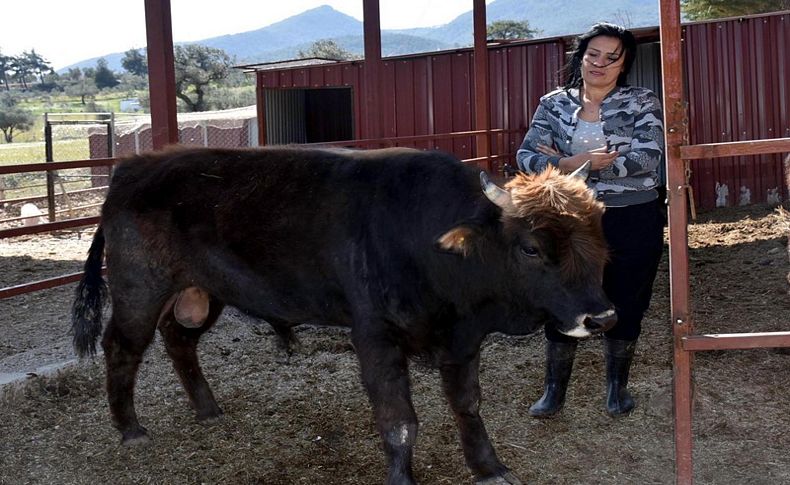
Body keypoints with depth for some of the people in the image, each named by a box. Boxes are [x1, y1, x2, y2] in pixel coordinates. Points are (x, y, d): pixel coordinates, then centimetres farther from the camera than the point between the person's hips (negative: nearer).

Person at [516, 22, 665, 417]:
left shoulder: (642, 103, -2)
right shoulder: (554, 104, 3)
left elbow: (649, 157, -17)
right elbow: (526, 157, -6)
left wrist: (583, 165, -18)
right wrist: (572, 163, -24)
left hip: (633, 222, -1)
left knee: (625, 304, 10)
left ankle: (617, 385, 30)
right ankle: (554, 390, 19)